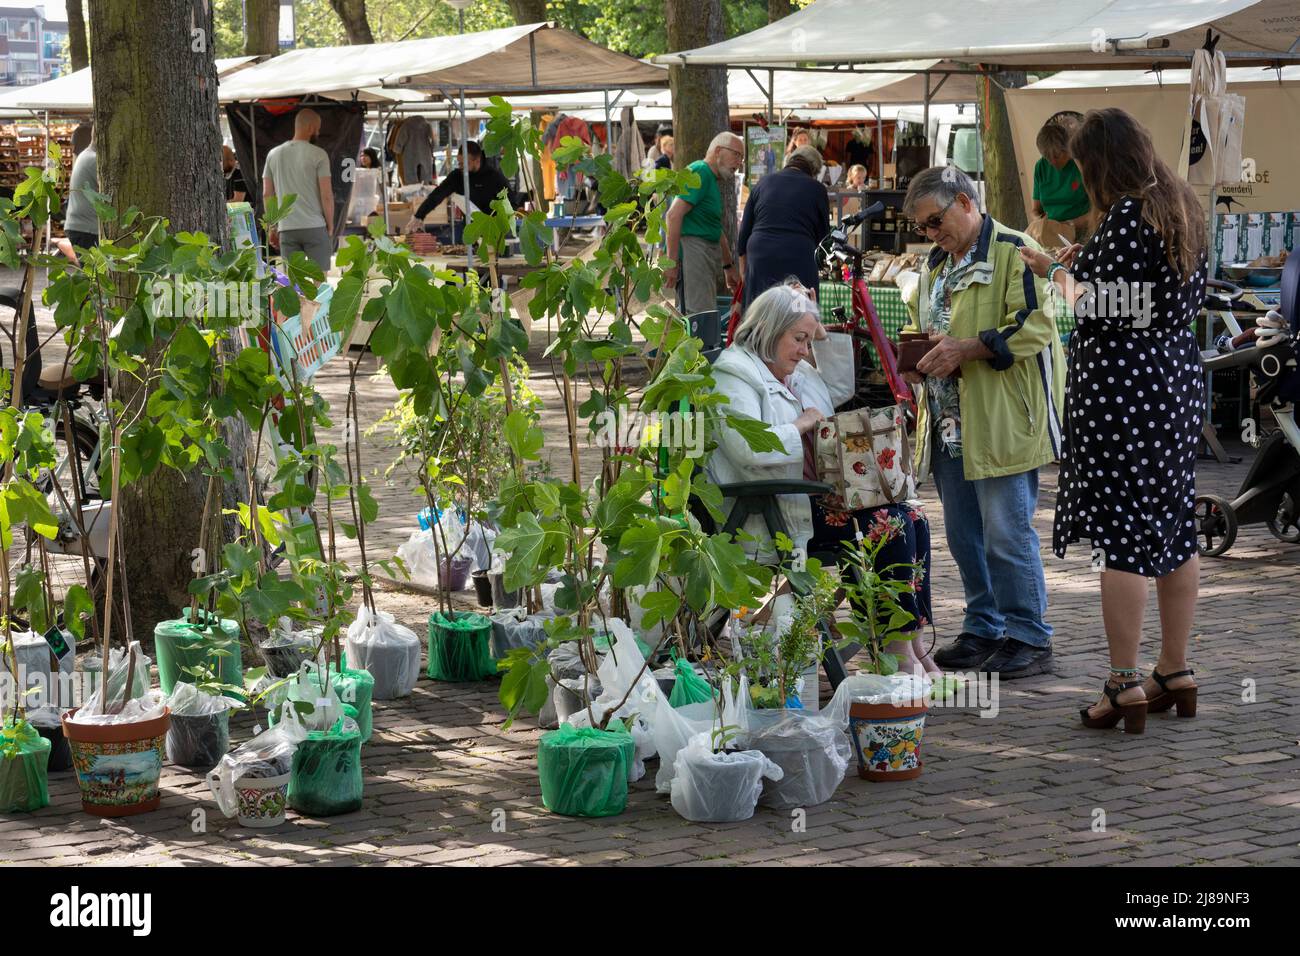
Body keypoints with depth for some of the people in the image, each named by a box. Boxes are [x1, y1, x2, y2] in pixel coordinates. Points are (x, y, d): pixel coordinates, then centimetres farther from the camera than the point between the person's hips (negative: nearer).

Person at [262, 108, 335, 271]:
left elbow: (267, 194, 10)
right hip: (315, 227, -4)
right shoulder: (318, 155, -5)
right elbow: (326, 195, -7)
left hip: (286, 229, 4)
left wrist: (272, 227, 16)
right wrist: (330, 226, 4)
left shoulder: (273, 154, 9)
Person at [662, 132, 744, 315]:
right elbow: (674, 215, -20)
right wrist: (672, 262, -23)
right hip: (692, 250, -11)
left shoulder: (713, 180, 22)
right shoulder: (700, 172, -10)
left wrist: (729, 267, 35)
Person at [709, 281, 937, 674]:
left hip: (814, 498, 10)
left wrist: (820, 331, 23)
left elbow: (843, 385, 37)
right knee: (889, 524, -22)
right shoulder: (734, 378, -11)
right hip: (774, 514, -10)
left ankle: (913, 644, -9)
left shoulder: (799, 373, 20)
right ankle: (899, 652, -17)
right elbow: (749, 449, -26)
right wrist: (805, 422, -12)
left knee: (912, 518, -7)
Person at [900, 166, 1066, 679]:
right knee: (963, 536, 13)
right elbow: (922, 325, 29)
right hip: (950, 425, 9)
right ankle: (984, 630, 24)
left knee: (1007, 534, -7)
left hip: (1002, 423, -9)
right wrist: (918, 358, 6)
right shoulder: (936, 263, 18)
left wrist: (966, 348, -23)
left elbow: (1033, 330, -17)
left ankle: (1029, 637, 3)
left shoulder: (1014, 252, -9)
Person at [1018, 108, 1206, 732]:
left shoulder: (1127, 217, -17)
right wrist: (1082, 270, 17)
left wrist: (1062, 276, 1)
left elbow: (1101, 313, -19)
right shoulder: (1184, 211, 11)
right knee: (1174, 529, 13)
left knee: (1121, 537, -5)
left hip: (1122, 392, -9)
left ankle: (1124, 685, -4)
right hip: (1179, 380, 9)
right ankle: (1175, 672, 20)